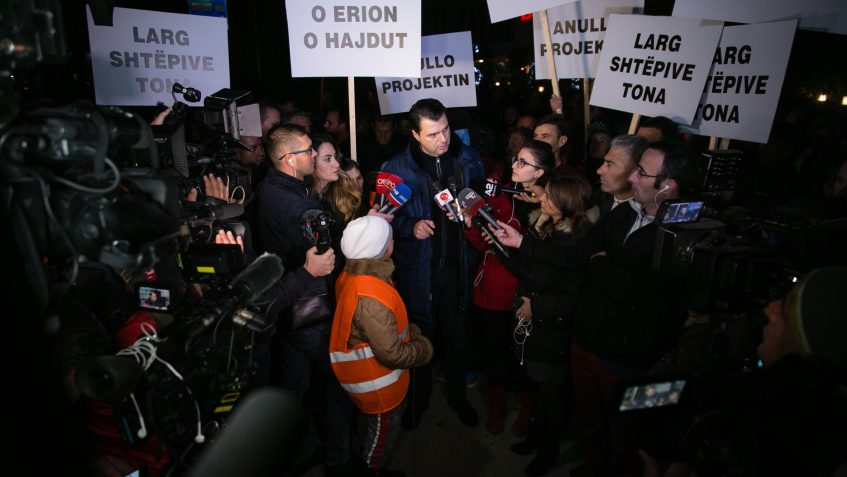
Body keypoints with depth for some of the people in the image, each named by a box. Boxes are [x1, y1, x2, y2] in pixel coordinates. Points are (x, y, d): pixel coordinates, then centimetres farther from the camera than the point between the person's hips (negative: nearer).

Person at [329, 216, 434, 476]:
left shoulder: (351, 275, -8)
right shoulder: (371, 297, -38)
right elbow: (391, 353, -31)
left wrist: (409, 330, 1)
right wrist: (424, 347, -15)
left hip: (366, 374, 9)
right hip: (375, 383, -9)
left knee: (375, 427, 33)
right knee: (383, 432, 20)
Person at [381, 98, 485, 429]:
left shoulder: (467, 158, -3)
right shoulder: (397, 168, -11)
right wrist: (410, 226, -21)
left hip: (458, 264, 2)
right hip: (418, 268, -2)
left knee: (456, 334, 18)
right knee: (420, 335, 15)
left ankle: (457, 395, 42)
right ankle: (418, 398, 40)